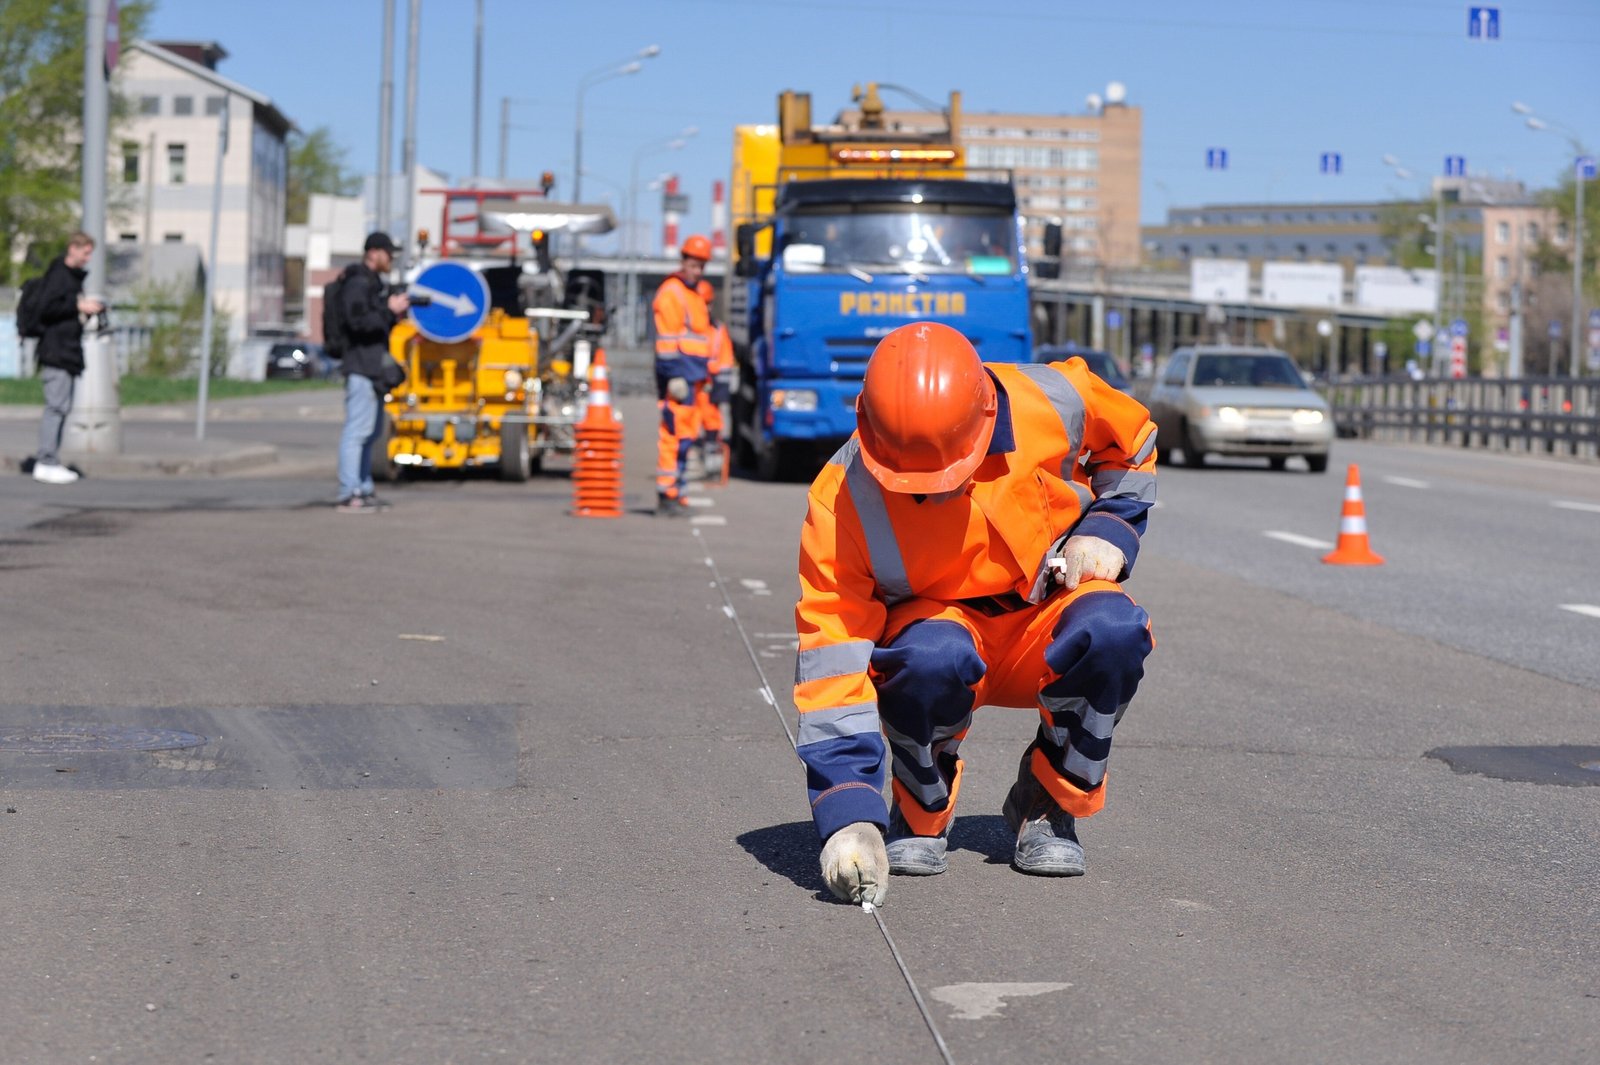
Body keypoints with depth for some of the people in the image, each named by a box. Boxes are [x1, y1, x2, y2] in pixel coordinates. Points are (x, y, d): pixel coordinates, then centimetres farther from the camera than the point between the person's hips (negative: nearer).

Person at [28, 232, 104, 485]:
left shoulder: (74, 276, 18)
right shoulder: (58, 275, -11)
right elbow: (46, 309, -18)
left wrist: (89, 308, 10)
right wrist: (78, 306, -17)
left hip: (69, 352, 10)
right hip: (56, 352, -10)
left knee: (61, 407, 10)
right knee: (56, 406, -11)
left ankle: (50, 462, 13)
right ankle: (45, 462, -10)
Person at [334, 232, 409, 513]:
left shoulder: (376, 284, 20)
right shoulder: (357, 284, -11)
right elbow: (358, 322, -22)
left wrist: (396, 312, 11)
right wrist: (389, 310, -17)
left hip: (375, 369, 11)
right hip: (361, 368, -11)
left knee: (368, 433, 13)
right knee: (357, 430, -12)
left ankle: (364, 490, 19)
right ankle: (348, 495, -14)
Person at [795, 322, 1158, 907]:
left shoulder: (1049, 404, -21)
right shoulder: (842, 500, -27)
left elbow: (1129, 439, 4)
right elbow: (831, 656, -30)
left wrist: (1104, 530, -11)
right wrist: (849, 813, -38)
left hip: (1043, 625, 2)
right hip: (933, 620, -2)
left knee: (1112, 629, -33)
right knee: (933, 656, -39)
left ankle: (1048, 802, -7)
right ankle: (921, 809, -6)